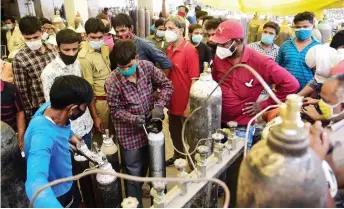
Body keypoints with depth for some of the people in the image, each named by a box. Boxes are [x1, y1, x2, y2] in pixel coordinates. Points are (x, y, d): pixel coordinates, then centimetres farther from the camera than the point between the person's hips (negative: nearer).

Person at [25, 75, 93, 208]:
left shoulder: (51, 106, -19)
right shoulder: (43, 134, -43)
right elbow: (35, 182, -60)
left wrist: (70, 135, -3)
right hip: (56, 195, -7)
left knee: (76, 203, 31)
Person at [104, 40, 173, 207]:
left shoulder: (147, 67, -15)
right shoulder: (112, 82, -25)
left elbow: (166, 85, -5)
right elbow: (115, 110, -14)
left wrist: (159, 106, -19)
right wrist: (133, 119, -31)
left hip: (149, 127, 5)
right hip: (130, 134, -4)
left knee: (144, 167, 26)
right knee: (133, 173, 11)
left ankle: (139, 189, 56)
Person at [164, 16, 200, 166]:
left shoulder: (190, 51, -17)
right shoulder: (169, 49, 3)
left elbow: (194, 80, -19)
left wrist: (189, 106, -19)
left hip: (185, 104, -7)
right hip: (172, 102, 7)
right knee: (174, 133, 23)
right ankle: (177, 156, 46)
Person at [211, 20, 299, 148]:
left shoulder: (260, 62, -17)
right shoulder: (219, 58, -2)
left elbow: (291, 84, -16)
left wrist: (264, 105, -13)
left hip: (242, 127, -4)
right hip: (217, 122, 4)